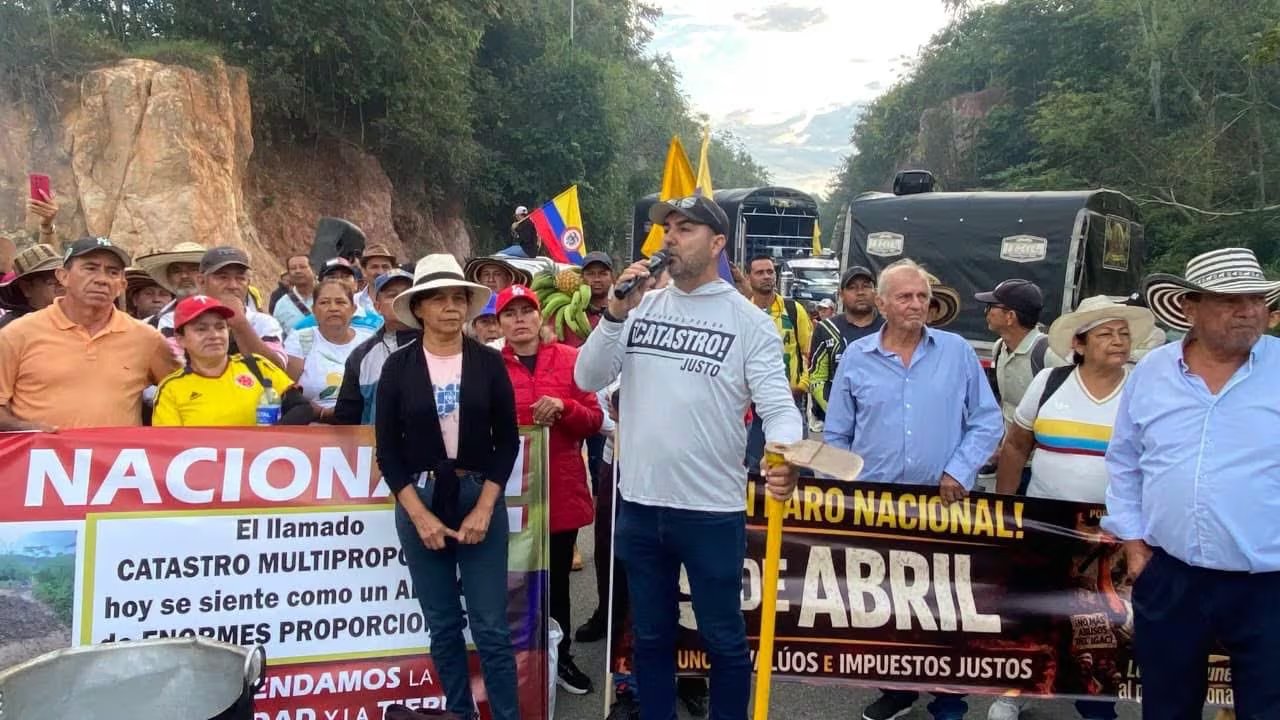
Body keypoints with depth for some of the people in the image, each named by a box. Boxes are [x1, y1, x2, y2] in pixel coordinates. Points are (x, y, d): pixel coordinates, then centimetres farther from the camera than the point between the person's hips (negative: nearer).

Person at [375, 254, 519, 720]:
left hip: (481, 499, -1)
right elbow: (387, 449, -1)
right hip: (419, 503, 1)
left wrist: (484, 507, -9)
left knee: (491, 627, 0)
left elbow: (507, 440, 0)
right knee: (442, 626, 10)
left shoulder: (489, 363, -1)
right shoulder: (398, 366, -1)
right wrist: (419, 514, -9)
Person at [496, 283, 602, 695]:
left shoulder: (569, 358, 5)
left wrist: (563, 407, -16)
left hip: (562, 488, 2)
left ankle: (561, 658, 28)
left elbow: (594, 420, 2)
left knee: (558, 578, 12)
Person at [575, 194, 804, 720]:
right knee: (651, 636, 20)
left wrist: (785, 455, -33)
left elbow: (777, 404, -12)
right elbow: (588, 379, 0)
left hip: (712, 510, -3)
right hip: (639, 505, 4)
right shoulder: (641, 307, 5)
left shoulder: (748, 320, -5)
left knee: (723, 639, 12)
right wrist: (615, 315, -13)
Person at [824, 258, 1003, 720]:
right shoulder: (856, 357, 2)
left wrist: (959, 471, -11)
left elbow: (987, 422, 1)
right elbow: (836, 436, 7)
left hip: (942, 503, -1)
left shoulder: (957, 352, 0)